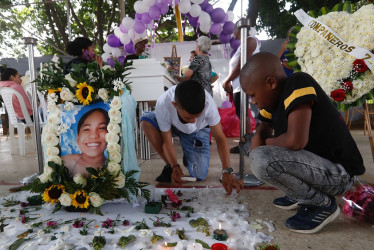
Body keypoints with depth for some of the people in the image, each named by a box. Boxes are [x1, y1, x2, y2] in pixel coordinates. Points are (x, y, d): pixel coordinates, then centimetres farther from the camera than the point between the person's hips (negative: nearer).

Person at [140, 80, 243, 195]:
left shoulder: (208, 103, -38)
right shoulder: (163, 104, -38)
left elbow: (220, 138, -30)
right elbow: (167, 141, -25)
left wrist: (227, 172, -37)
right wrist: (175, 166, -37)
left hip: (197, 131, 0)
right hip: (172, 126, 1)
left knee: (199, 175, -16)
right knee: (146, 121, -31)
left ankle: (187, 158, 21)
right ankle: (169, 165, -13)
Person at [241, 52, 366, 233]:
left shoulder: (298, 83, -22)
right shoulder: (274, 96, 1)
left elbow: (296, 140, -33)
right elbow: (263, 129, 14)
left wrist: (267, 142, -12)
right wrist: (258, 139, -10)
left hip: (338, 173, -9)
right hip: (318, 163, 9)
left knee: (262, 160, -28)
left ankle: (323, 204, -4)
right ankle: (302, 195, 17)